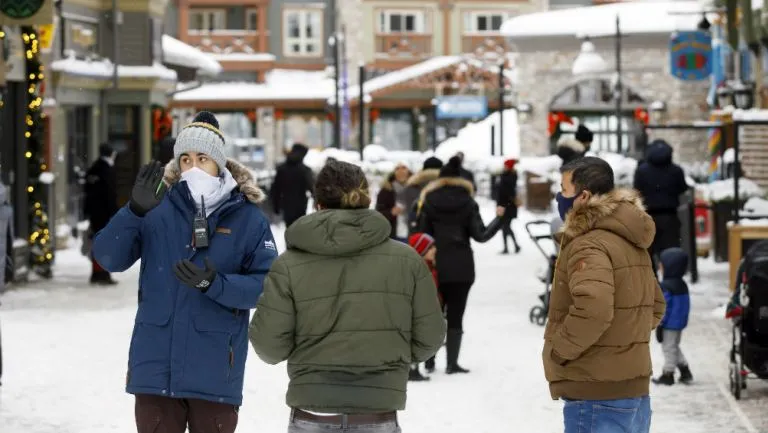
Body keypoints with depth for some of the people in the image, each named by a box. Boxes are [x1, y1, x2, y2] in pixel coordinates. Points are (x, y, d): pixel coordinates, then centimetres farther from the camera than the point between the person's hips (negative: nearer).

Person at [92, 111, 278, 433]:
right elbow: (108, 257, -7)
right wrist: (135, 211, -23)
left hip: (214, 370, -1)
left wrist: (214, 284, -24)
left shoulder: (248, 218, 0)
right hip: (155, 366, 1)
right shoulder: (157, 210, 3)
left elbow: (267, 285, -8)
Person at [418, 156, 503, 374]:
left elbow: (423, 235, -3)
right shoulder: (467, 203, -2)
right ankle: (452, 363, -2)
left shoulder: (429, 202, -1)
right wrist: (498, 218, 8)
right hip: (462, 267, -1)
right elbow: (480, 235, -6)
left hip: (436, 266, 1)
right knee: (455, 315, 2)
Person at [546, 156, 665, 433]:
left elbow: (593, 308, -32)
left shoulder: (589, 245, -16)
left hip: (597, 398, -10)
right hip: (634, 390, 10)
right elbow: (655, 306, 25)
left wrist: (558, 350, -18)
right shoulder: (630, 242, 15)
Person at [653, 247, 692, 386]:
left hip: (670, 324, -9)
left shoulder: (666, 286, -21)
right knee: (674, 346, 21)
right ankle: (685, 372, 21)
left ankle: (668, 374, 10)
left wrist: (660, 325, -14)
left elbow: (664, 307, -21)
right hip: (680, 322, 9)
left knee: (669, 348, 2)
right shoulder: (682, 285, 7)